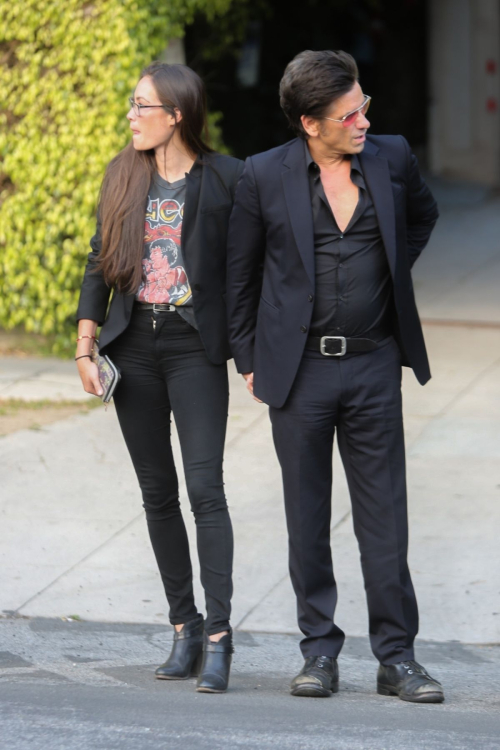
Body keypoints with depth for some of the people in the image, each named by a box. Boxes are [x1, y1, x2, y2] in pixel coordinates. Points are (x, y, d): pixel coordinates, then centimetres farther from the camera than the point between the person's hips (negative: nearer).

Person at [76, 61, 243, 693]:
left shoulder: (225, 179, -3)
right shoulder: (123, 177, 10)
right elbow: (99, 262, 13)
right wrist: (84, 345, 6)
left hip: (196, 347, -5)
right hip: (134, 346, 5)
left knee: (205, 488, -12)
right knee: (157, 492, 8)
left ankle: (218, 634, -12)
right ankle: (184, 626, 16)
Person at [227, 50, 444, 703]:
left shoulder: (392, 159, 0)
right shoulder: (265, 176, -5)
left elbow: (422, 215, 23)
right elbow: (240, 275, 6)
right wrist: (248, 360, 6)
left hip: (374, 365, 1)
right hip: (300, 369, -1)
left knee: (385, 516, 2)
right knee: (308, 520, 6)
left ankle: (396, 656, 8)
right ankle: (320, 651, 16)